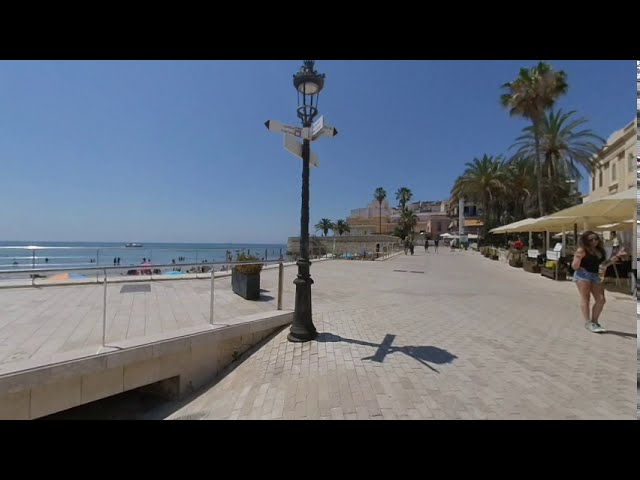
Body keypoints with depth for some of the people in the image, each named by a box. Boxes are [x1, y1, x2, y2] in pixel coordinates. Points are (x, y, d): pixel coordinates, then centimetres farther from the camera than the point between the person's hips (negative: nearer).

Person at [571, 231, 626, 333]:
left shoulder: (600, 250, 14)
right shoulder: (582, 250, -6)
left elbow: (603, 265, 23)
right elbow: (574, 267, -8)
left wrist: (617, 256, 19)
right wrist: (578, 258, -27)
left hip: (595, 276, 7)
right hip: (583, 274, -7)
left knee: (601, 300, 5)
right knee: (585, 298, -7)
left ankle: (594, 322, 17)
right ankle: (588, 323, -6)